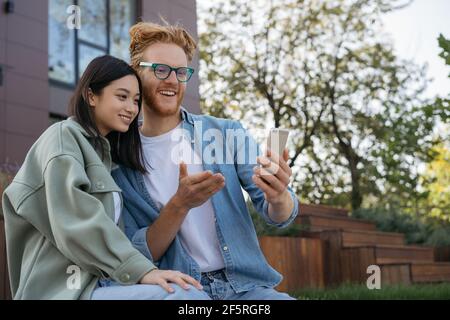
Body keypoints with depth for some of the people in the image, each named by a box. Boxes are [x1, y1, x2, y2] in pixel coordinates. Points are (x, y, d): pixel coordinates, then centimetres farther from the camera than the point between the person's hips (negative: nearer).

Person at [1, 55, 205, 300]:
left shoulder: (103, 151, 25)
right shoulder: (64, 136, -2)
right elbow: (77, 222, -18)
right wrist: (141, 269, -24)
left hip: (99, 281, 8)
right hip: (67, 288, -8)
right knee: (183, 294, -30)